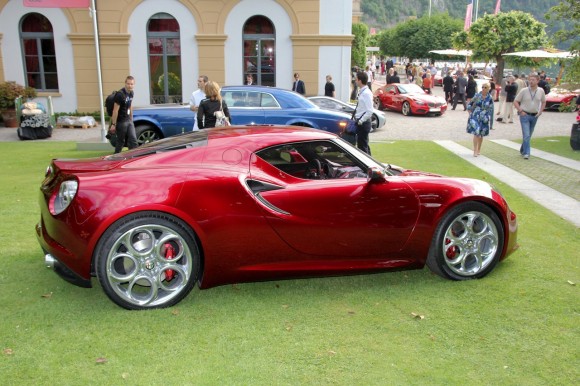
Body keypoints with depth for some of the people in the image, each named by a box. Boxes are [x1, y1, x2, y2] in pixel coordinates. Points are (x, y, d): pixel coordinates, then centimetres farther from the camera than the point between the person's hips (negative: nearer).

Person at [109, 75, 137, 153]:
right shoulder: (120, 94, -17)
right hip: (121, 121, -7)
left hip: (128, 121, 7)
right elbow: (115, 110, -18)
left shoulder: (131, 93, 8)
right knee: (121, 142, 2)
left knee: (133, 140, 3)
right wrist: (113, 124, -19)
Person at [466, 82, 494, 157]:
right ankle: (475, 151, -7)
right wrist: (470, 113, 1)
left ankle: (478, 150, 25)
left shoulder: (490, 98, -2)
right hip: (475, 117, -1)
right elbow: (470, 104, 10)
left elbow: (491, 110, 2)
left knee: (481, 135, 10)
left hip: (484, 119, 1)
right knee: (476, 133, -11)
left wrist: (491, 123, 2)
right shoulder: (477, 95, -1)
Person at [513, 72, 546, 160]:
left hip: (534, 116, 4)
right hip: (525, 115, -4)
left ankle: (522, 150, 29)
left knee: (529, 135, 13)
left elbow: (543, 102, 17)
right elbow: (515, 102, -2)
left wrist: (540, 111, 4)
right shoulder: (524, 91, -7)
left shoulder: (541, 91, 2)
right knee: (526, 135, -13)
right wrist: (521, 111, -11)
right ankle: (526, 153, -11)